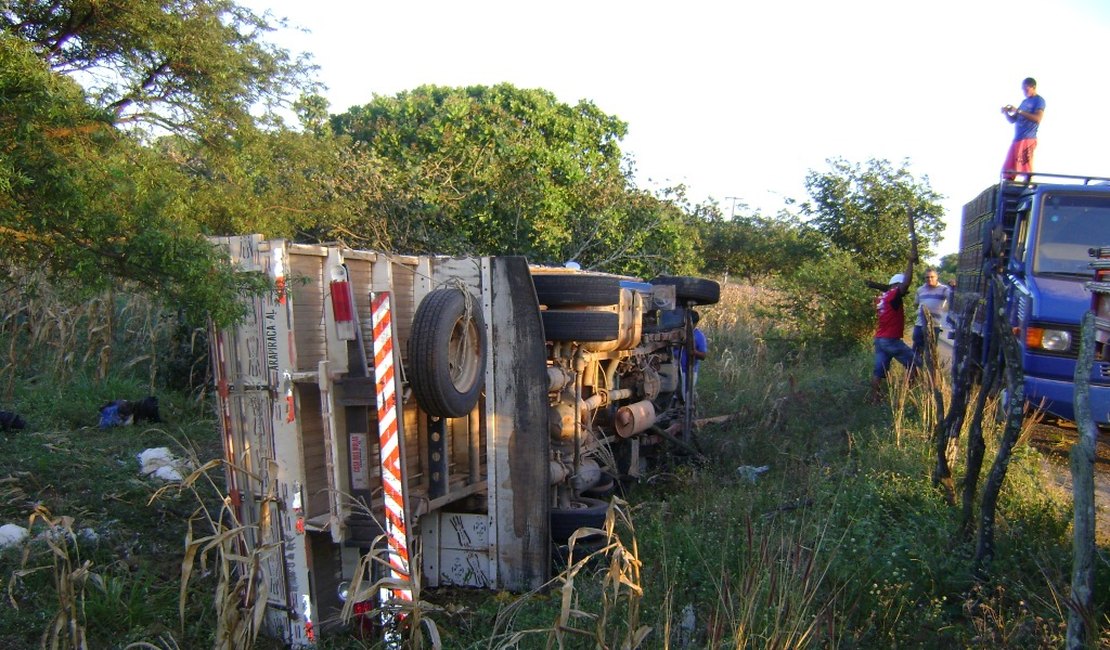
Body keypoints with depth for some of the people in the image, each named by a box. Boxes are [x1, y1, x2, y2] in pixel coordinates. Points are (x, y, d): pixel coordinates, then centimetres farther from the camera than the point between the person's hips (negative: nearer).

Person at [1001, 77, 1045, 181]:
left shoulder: (1039, 100, -3)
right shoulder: (1024, 101, 22)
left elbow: (1037, 118, -18)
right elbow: (1013, 120, 23)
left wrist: (1018, 111, -18)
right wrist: (1006, 113, 3)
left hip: (1028, 139, -8)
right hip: (1017, 138, 8)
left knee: (1026, 169, -10)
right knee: (1007, 170, 3)